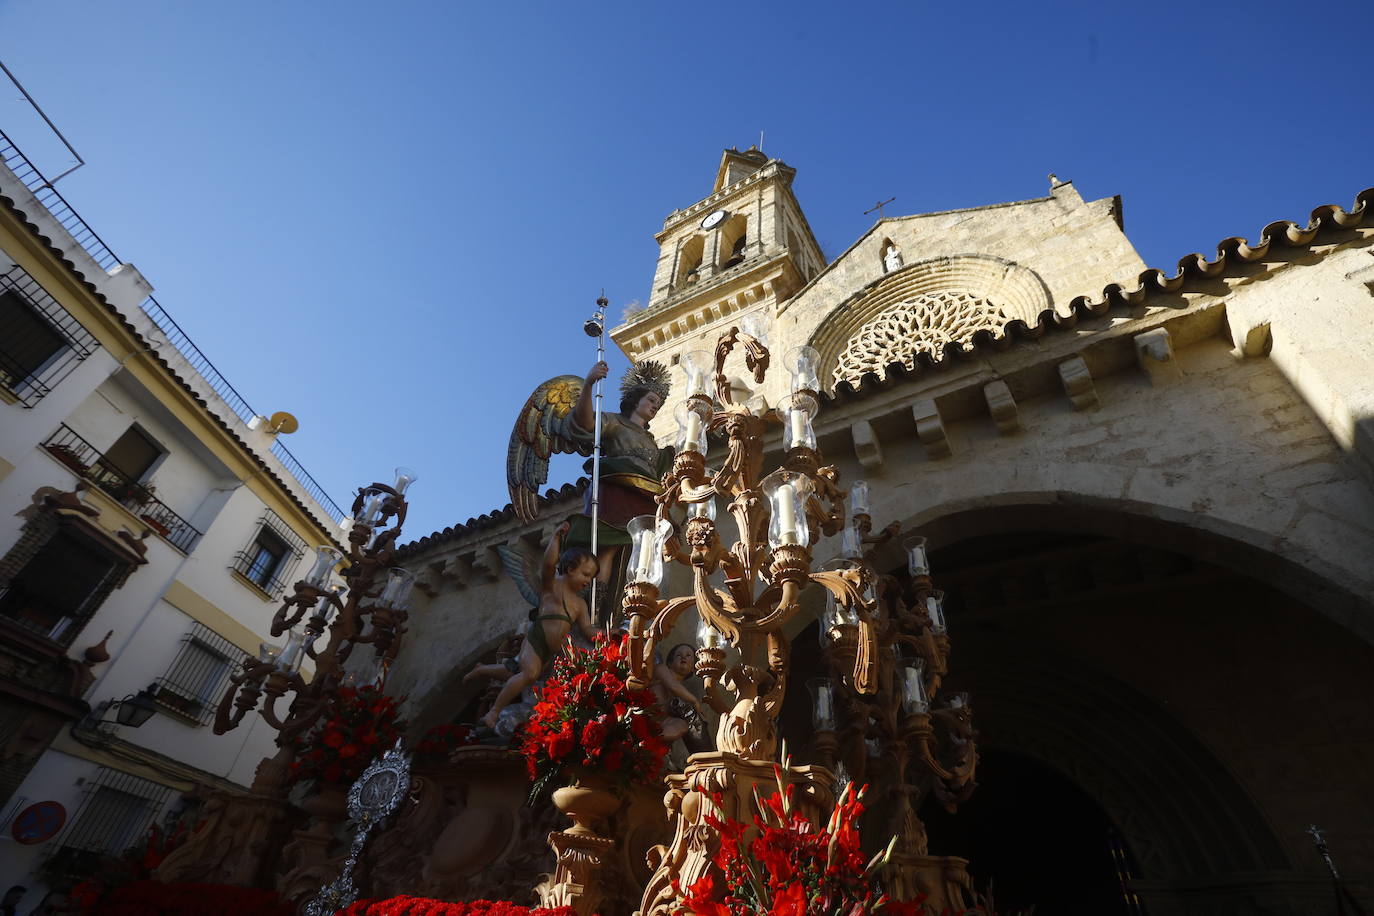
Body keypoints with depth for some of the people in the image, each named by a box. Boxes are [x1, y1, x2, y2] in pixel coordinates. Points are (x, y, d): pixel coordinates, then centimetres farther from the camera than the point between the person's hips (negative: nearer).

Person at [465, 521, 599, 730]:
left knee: (516, 671, 20)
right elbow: (549, 563, -25)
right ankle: (493, 713, -21)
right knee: (530, 672, -32)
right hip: (535, 639, -8)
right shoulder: (551, 584, -5)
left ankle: (480, 670, 46)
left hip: (550, 652, 8)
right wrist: (557, 536, -26)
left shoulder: (580, 603, 14)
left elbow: (588, 630, 7)